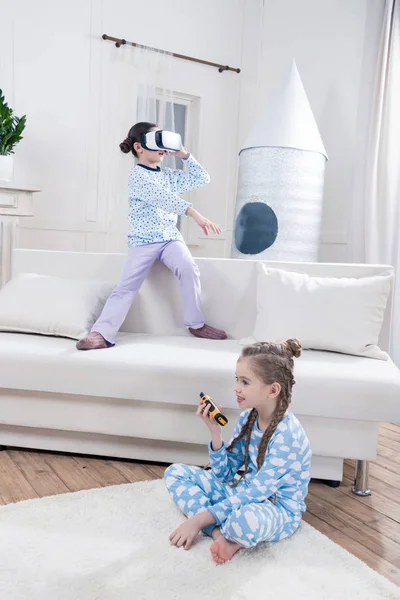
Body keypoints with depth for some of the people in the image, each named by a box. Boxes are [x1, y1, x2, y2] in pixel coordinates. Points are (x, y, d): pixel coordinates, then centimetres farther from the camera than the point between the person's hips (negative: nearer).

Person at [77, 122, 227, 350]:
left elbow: (202, 178, 15)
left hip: (171, 237, 5)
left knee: (189, 268, -21)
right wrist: (193, 212, -38)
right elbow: (163, 198, -25)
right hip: (143, 241, -4)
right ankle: (102, 333, -17)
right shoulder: (137, 175, -9)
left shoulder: (169, 175, 14)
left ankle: (197, 324, -10)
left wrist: (184, 155, 5)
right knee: (126, 286, -14)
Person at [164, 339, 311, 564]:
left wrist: (199, 519, -27)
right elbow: (224, 474, 1)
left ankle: (229, 534, -8)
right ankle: (221, 534, -18)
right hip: (244, 494, 8)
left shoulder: (287, 435, -26)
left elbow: (255, 493, -26)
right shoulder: (248, 417, -3)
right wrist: (215, 433, -15)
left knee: (244, 519, -44)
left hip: (279, 510, -8)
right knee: (175, 472, -2)